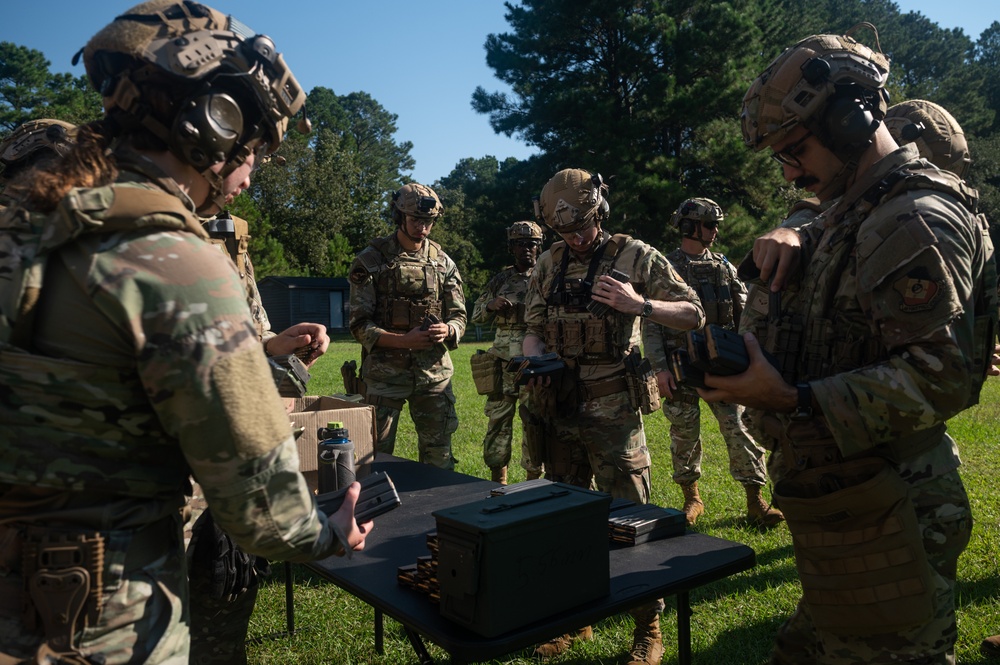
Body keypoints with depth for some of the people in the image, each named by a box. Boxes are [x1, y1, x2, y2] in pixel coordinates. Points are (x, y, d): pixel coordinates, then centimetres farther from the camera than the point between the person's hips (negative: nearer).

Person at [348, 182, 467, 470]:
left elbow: (459, 316, 11)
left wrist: (447, 331, -14)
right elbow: (360, 325, -6)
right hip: (385, 373, -3)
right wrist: (403, 340, -21)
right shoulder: (371, 260, -2)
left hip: (435, 373, 3)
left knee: (439, 456, 10)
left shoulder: (443, 262, 8)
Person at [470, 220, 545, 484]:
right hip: (503, 361, 3)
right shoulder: (500, 279, 13)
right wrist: (490, 305, -4)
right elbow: (476, 315, 17)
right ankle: (497, 484, 23)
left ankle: (533, 486, 17)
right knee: (497, 422, 8)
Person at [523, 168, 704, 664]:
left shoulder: (636, 257, -3)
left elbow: (693, 316, -3)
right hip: (559, 413, 5)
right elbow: (533, 329, 15)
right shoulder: (549, 263, 10)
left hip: (614, 415, -5)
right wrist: (534, 359, -7)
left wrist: (640, 305, -18)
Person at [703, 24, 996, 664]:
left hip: (884, 513, -10)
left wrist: (791, 400, -29)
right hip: (841, 499, 10)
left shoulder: (917, 220, -18)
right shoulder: (857, 212, 14)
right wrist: (785, 240, 6)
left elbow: (939, 377, -24)